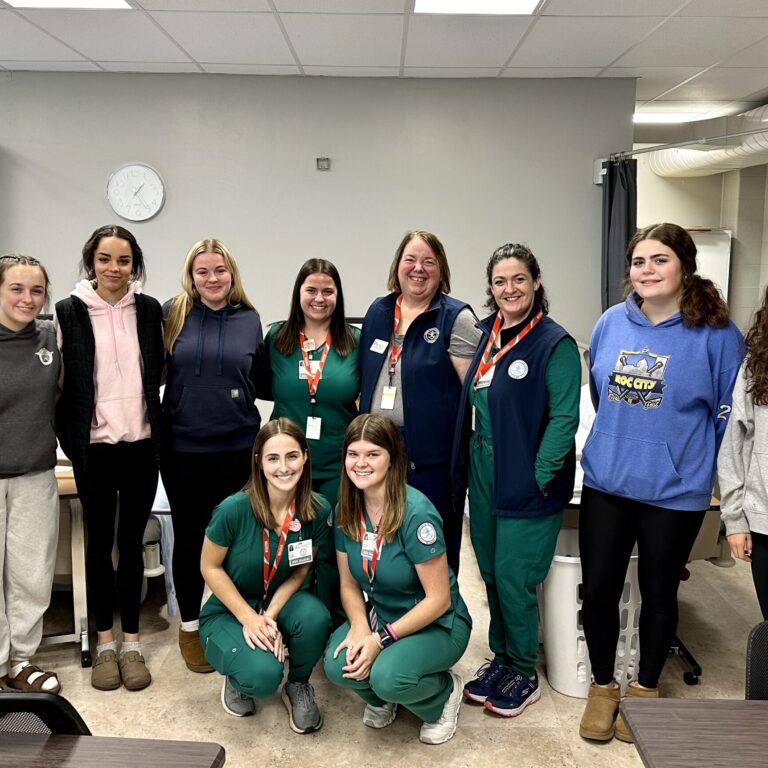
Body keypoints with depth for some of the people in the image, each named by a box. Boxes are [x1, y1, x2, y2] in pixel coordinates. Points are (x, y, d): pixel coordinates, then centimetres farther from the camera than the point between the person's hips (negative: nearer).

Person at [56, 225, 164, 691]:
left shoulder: (150, 309, 3)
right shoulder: (70, 311, -2)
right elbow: (63, 380, 1)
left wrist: (160, 429, 7)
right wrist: (71, 437, -3)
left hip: (141, 443, 1)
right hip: (94, 446, -1)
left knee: (133, 542, 8)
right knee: (100, 541, 10)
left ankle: (132, 642, 20)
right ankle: (105, 643, 23)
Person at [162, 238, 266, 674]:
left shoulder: (250, 320, 4)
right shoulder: (173, 315, -1)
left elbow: (261, 380, 11)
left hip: (237, 447, 1)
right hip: (182, 447, -1)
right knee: (189, 536, 10)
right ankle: (190, 626, 27)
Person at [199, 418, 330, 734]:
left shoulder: (317, 510, -16)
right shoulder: (234, 509, -25)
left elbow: (299, 572, -4)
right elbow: (210, 567, -11)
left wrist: (270, 616, -18)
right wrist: (249, 618, -17)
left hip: (279, 602, 3)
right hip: (228, 611, -3)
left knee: (314, 616, -32)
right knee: (263, 675, -30)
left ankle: (298, 686, 1)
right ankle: (238, 676, 10)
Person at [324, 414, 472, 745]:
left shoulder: (416, 512, -25)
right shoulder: (347, 509, -7)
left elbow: (439, 599, -20)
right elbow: (349, 584, 2)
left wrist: (382, 639, -23)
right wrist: (359, 627, -18)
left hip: (436, 624, -5)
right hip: (378, 616, 5)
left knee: (387, 676, -31)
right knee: (338, 665, -23)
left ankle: (445, 692, 3)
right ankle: (381, 699, 12)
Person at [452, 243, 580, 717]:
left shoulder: (554, 343, -12)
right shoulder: (487, 336, 8)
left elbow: (563, 418, -15)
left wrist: (539, 476, -17)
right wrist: (469, 461, 8)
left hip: (527, 483, -6)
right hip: (484, 477, 7)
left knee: (514, 579, 1)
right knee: (491, 575, 15)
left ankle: (524, 676, 22)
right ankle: (501, 659, 34)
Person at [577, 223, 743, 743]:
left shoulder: (715, 333, -11)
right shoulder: (611, 324, 0)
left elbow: (729, 413, -4)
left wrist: (704, 468, 0)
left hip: (674, 490, -3)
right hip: (605, 482, 3)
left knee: (658, 592, 15)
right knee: (598, 588, 8)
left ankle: (645, 690, 36)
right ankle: (603, 686, 31)